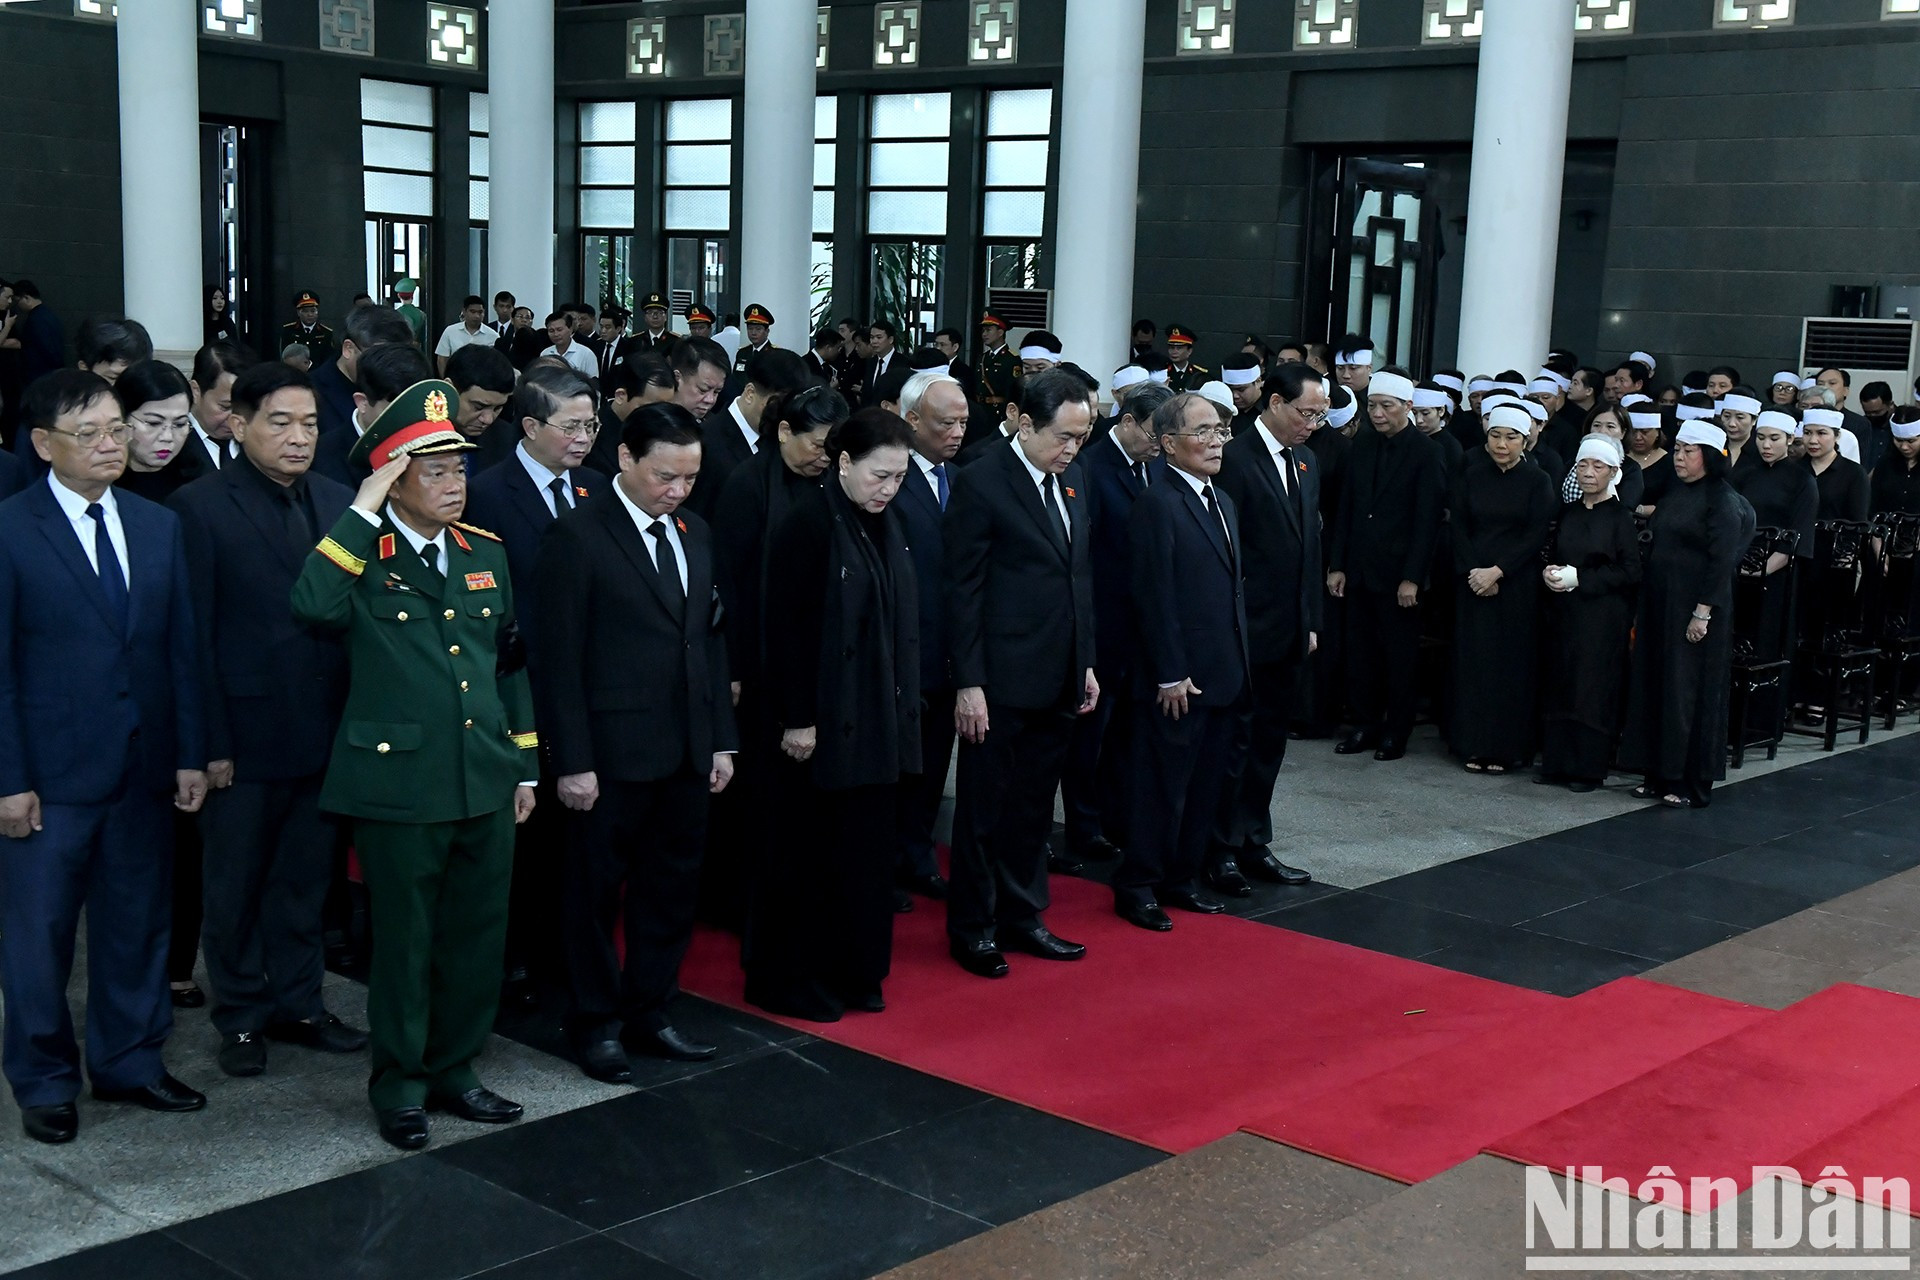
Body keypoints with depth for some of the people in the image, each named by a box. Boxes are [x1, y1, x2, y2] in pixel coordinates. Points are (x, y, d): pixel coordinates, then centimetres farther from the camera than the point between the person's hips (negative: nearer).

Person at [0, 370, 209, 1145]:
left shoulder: (159, 527, 8)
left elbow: (182, 646, 9)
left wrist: (190, 753, 4)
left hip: (144, 766, 4)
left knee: (138, 924, 13)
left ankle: (129, 1063, 28)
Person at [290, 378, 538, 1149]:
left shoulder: (485, 552, 9)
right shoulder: (361, 556, -8)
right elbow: (313, 607, -31)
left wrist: (525, 766, 14)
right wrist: (363, 511, -24)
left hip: (485, 784, 5)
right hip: (397, 785, -5)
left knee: (478, 937, 13)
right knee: (404, 941, 8)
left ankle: (451, 1070, 30)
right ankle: (400, 1085, 24)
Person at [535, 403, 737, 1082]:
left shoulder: (695, 532, 11)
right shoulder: (577, 536, -9)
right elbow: (561, 658, -11)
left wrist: (722, 739, 10)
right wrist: (572, 760, -14)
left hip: (688, 749, 6)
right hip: (613, 752, -6)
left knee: (673, 885, 13)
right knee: (596, 890, 8)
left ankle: (649, 1012, 27)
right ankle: (596, 1022, 22)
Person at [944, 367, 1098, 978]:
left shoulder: (1071, 480, 10)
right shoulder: (980, 483, -12)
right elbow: (963, 590, -12)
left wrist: (1086, 663, 15)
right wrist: (969, 683, -15)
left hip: (1058, 681, 7)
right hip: (1001, 682, -7)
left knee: (1034, 807, 16)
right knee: (984, 808, 5)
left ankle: (1021, 916, 28)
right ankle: (971, 928, 17)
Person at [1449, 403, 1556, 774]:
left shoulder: (1538, 481, 0)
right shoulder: (1470, 476, 6)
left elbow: (1536, 536, -6)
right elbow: (1457, 527, 3)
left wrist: (1497, 571, -14)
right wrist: (1473, 571, -10)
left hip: (1517, 585, -2)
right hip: (1473, 582, 2)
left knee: (1512, 661, 0)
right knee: (1473, 659, 2)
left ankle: (1507, 748, 6)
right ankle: (1474, 745, 8)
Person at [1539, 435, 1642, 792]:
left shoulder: (1620, 517, -5)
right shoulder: (1568, 512, 11)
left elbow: (1629, 573, -10)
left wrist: (1578, 578, -15)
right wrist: (1549, 572, -4)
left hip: (1602, 617, -5)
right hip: (1563, 612, 5)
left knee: (1593, 688, -3)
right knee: (1559, 685, 5)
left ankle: (1589, 768, 4)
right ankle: (1557, 762, 13)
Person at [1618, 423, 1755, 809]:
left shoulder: (1723, 501, -10)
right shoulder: (1675, 495, 13)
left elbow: (1722, 561, -15)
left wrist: (1703, 612, -20)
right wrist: (1644, 607, 12)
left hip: (1694, 608, -8)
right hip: (1659, 603, 8)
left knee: (1690, 690, -4)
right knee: (1654, 686, 9)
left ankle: (1692, 784, 3)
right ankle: (1660, 775, 17)